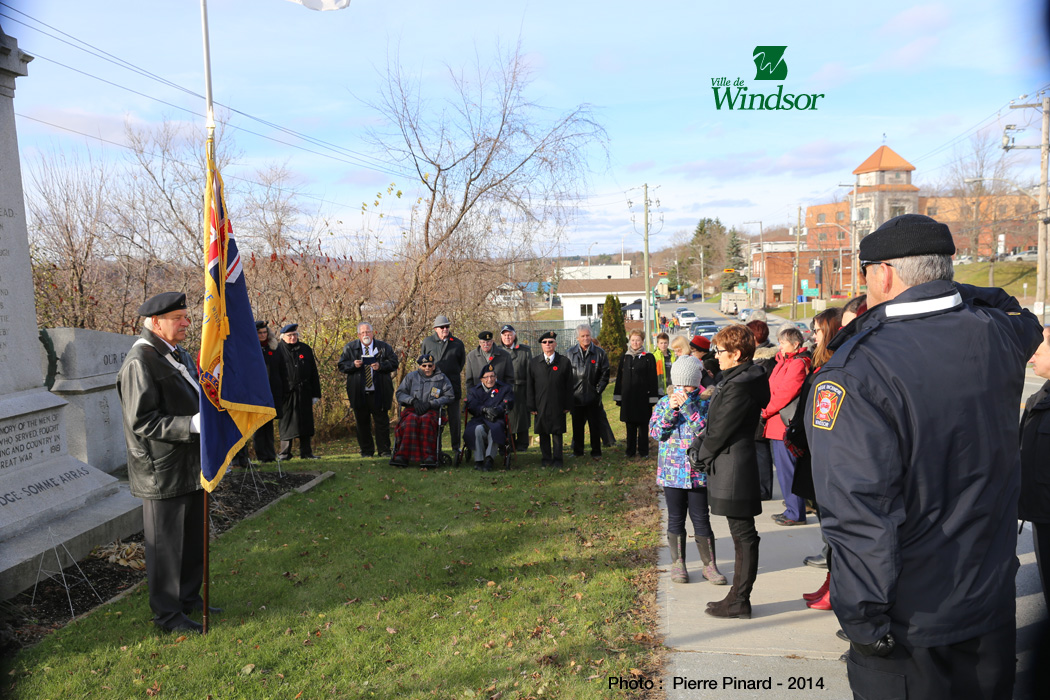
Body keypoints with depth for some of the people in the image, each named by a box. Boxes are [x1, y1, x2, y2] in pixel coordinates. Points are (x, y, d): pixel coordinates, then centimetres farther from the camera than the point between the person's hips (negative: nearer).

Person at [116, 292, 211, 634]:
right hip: (163, 474, -9)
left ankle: (189, 597, 36)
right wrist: (193, 424, -30)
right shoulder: (139, 362, -18)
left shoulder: (179, 356, 13)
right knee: (166, 545, 4)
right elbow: (143, 422, -23)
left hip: (191, 468, 9)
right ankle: (167, 614, 19)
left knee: (194, 539, 20)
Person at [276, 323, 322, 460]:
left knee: (305, 421, 6)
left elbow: (313, 373, 11)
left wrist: (316, 394, 7)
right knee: (286, 422, 1)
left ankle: (306, 452, 14)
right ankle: (284, 452, 11)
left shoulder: (306, 349, 9)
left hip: (304, 393, 3)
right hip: (287, 392, -3)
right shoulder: (278, 351, -1)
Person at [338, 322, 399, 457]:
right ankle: (366, 451, 17)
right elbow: (341, 365, 5)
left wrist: (380, 366, -15)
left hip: (378, 392, -1)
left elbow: (394, 363, 2)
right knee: (362, 422, 7)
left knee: (382, 421, 2)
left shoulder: (384, 347, 5)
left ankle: (384, 450, 11)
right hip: (359, 394, 1)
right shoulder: (349, 348, 7)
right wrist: (353, 365, -14)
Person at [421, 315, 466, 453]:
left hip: (453, 384, 0)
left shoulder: (457, 343, 7)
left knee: (454, 416, 2)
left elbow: (462, 361, 17)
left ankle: (456, 445, 10)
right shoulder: (427, 342, 7)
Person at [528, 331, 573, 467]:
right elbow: (530, 386, 5)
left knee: (557, 432, 4)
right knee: (543, 432, 7)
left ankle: (557, 459, 14)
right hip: (541, 404, 1)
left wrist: (567, 405, -1)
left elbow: (569, 386, 3)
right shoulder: (533, 362, 6)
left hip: (558, 405, -1)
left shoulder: (564, 361, 3)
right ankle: (546, 458, 18)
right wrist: (531, 406, -1)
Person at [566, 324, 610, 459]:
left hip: (593, 397, -1)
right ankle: (577, 451, 20)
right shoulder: (570, 353, 5)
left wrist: (598, 390, -4)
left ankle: (596, 452, 15)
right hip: (576, 397, 1)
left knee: (595, 425, 5)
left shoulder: (599, 353, 2)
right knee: (577, 426, 8)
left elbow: (605, 373, 3)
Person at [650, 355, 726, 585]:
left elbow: (706, 431, -17)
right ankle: (678, 564, 23)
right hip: (671, 470, 2)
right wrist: (670, 409, -17)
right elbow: (655, 432, -7)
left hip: (698, 471, -1)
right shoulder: (664, 403, 2)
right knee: (675, 519, 11)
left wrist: (688, 406, -20)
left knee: (701, 519, 5)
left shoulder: (704, 404, -3)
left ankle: (709, 564, 19)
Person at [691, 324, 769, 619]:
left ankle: (739, 601, 10)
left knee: (743, 534, 0)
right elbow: (715, 424, 15)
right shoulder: (736, 379, 11)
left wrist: (701, 454, -2)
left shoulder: (740, 385, -20)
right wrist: (699, 447, 8)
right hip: (729, 468, 10)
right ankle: (738, 597, 25)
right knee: (742, 533, 15)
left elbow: (721, 430, -16)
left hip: (734, 471, -10)